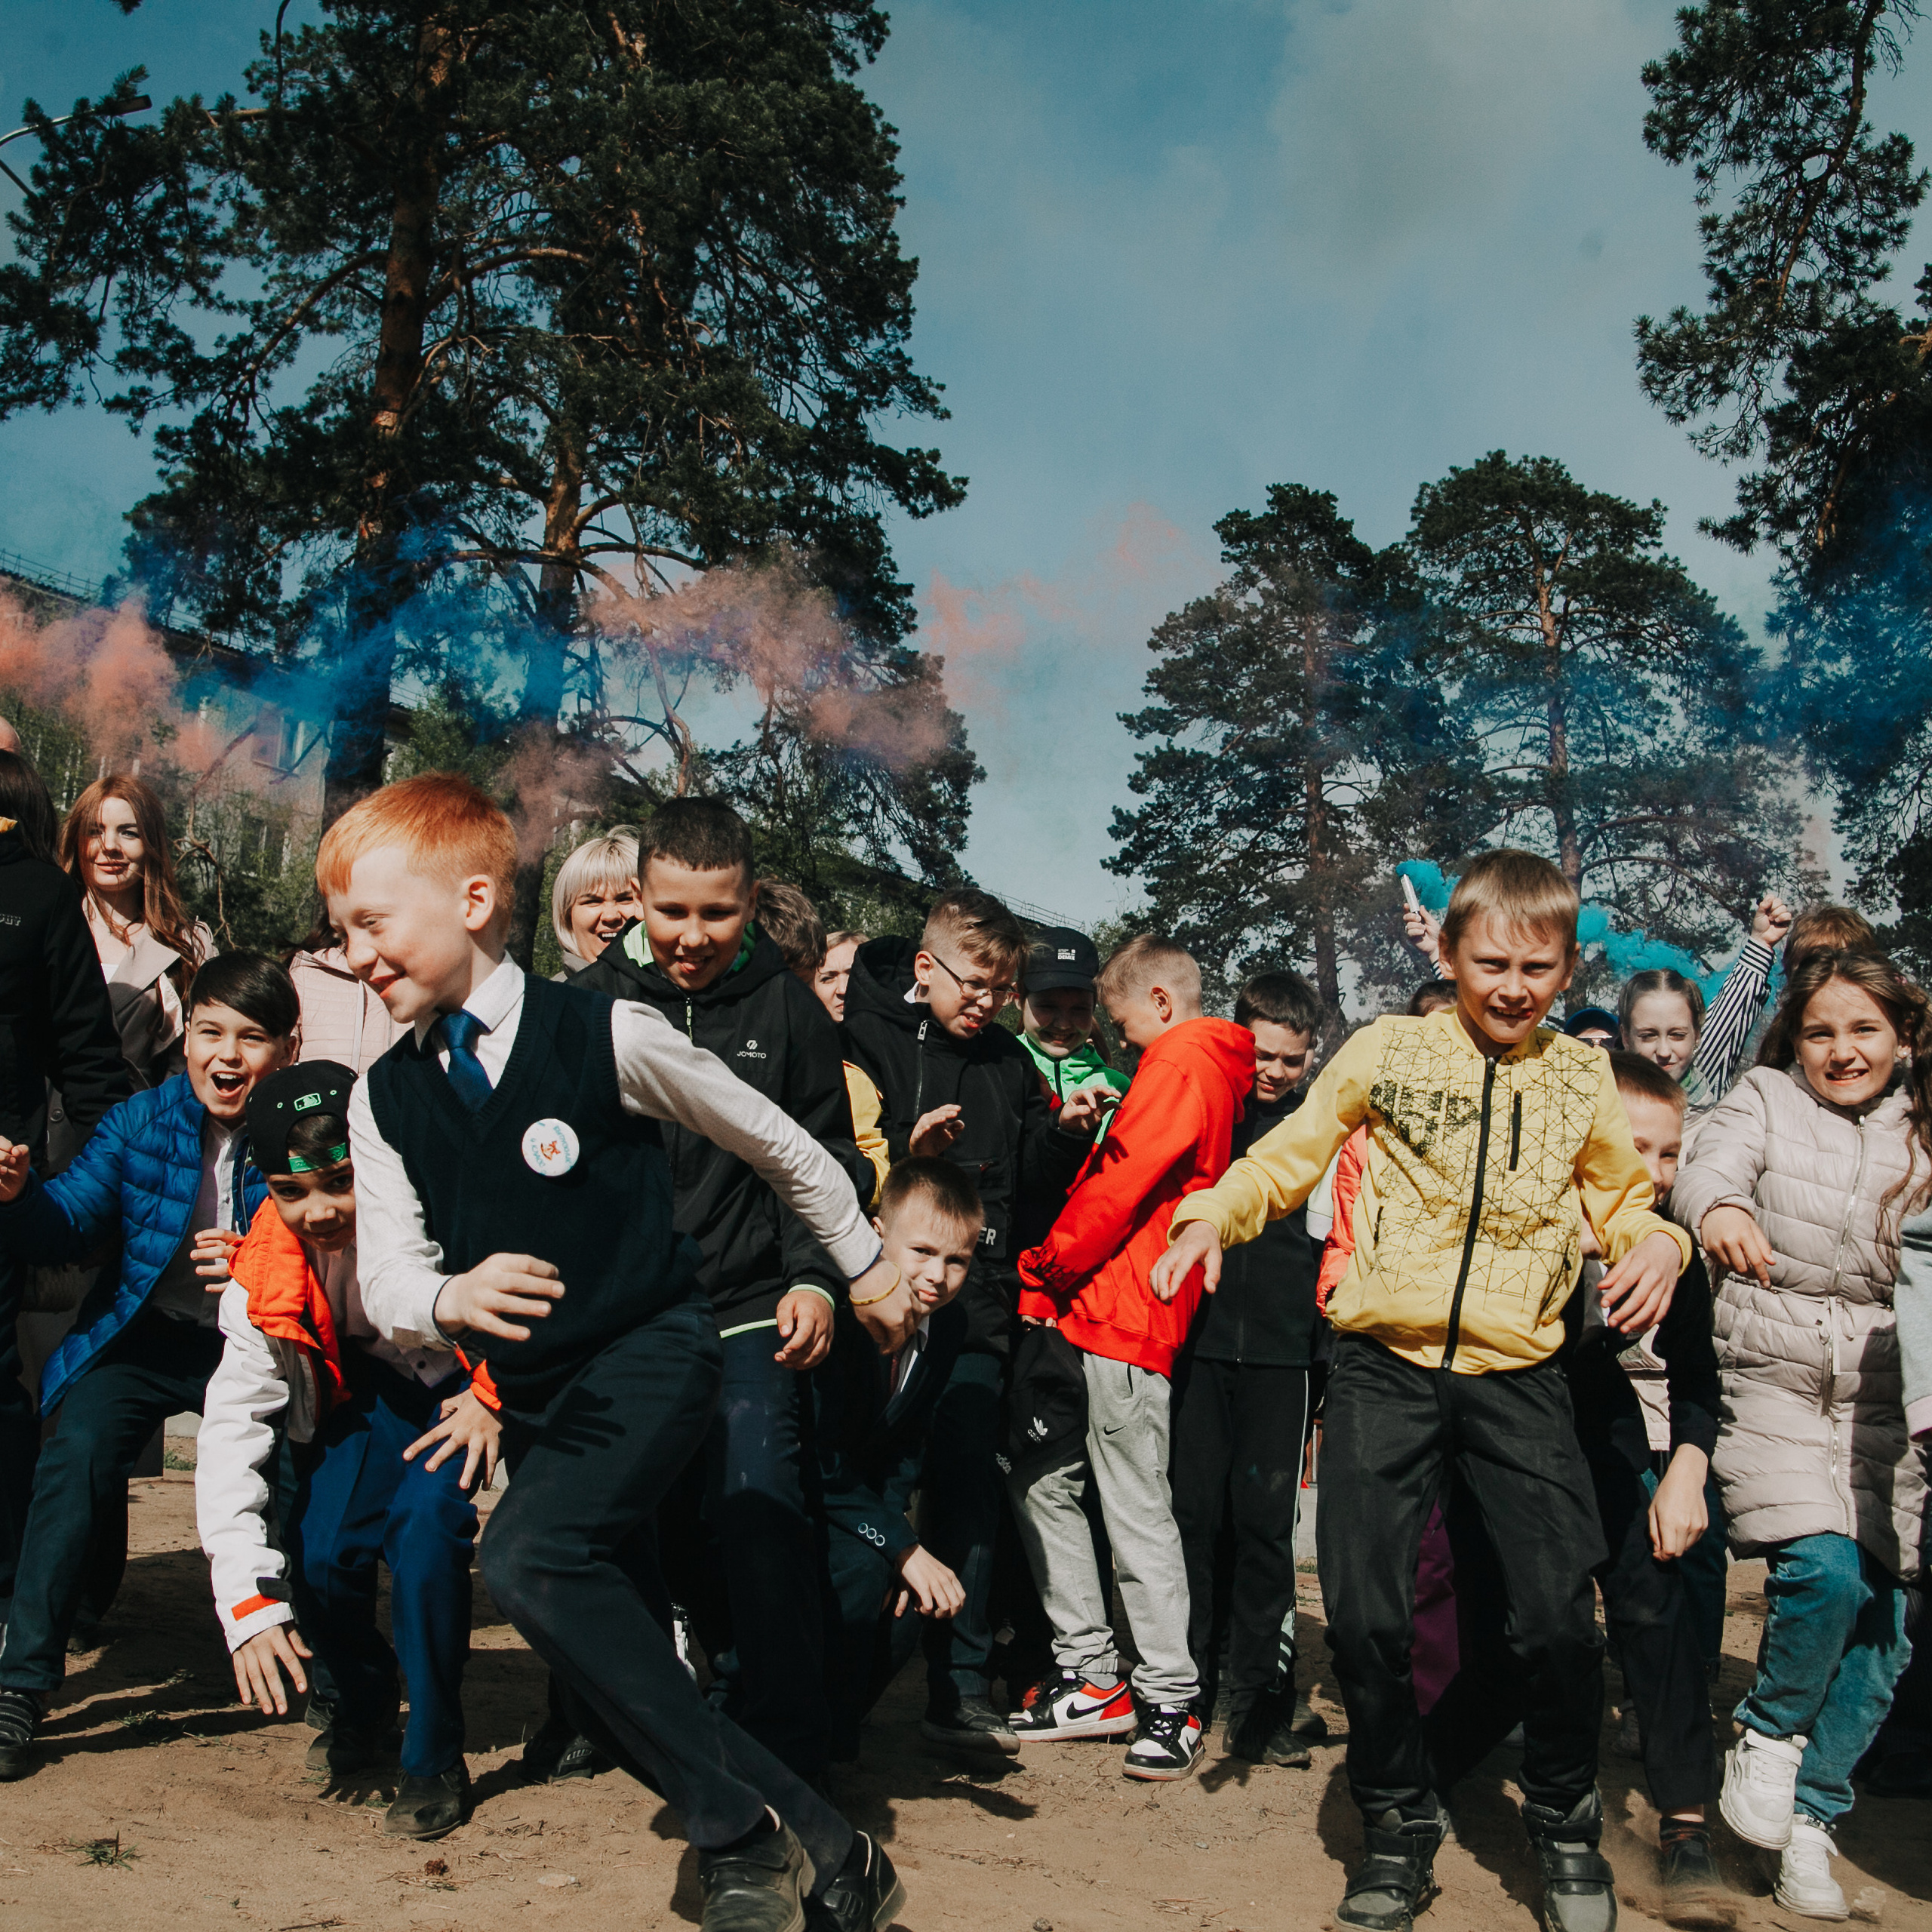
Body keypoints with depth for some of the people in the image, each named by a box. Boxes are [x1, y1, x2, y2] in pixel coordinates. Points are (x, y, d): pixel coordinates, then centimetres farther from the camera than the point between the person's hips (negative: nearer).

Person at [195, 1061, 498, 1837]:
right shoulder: (267, 1277, -20)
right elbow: (230, 1428, -17)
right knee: (320, 1555, -17)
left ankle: (436, 1761, -9)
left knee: (424, 1522, -28)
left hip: (475, 1377, -3)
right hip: (371, 1387, 3)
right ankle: (364, 1702, 18)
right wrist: (249, 1602, -25)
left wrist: (496, 1393, -22)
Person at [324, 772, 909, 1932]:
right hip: (532, 1392, 7)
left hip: (652, 1353, -6)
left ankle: (739, 1826, -17)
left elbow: (776, 1144, 0)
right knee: (614, 1689, 7)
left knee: (530, 1561, -31)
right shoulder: (385, 1101, 2)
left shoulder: (607, 1035, -13)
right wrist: (448, 1299, -25)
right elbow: (386, 1284, -1)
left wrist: (863, 1266, 11)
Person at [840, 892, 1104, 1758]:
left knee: (967, 1496, 0)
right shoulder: (866, 1044, 0)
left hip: (976, 1309, 4)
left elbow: (1031, 1191, 18)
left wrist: (1065, 1135, 0)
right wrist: (904, 1154, -24)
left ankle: (959, 1689, 7)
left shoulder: (1009, 1064, 16)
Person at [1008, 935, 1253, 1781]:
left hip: (1122, 1316, -10)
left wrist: (1045, 1274, -4)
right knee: (1043, 1484, 11)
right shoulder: (1213, 1069, 22)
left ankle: (1170, 1702, 3)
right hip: (1088, 1315, 10)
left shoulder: (1181, 1061, -7)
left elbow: (1119, 1187, -15)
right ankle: (1090, 1678, 16)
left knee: (1136, 1507, -5)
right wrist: (1051, 1281, 12)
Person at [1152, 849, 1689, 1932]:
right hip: (1385, 1369, -1)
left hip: (1518, 1381, 1)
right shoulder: (1388, 1050, 2)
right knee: (1365, 1618, -1)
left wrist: (1658, 1241, -2)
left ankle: (1566, 1821, 26)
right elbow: (1291, 1154, 7)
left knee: (1559, 1621, -4)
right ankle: (1400, 1830, 24)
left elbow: (1624, 1198, 20)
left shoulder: (1581, 1081, 8)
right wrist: (1215, 1213, -11)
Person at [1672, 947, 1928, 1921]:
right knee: (1824, 1570, -21)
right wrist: (1721, 1210, -39)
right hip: (1766, 1377, -3)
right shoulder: (1763, 1098, 3)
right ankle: (1767, 1736, 7)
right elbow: (1707, 1169, -16)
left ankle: (1809, 1815, 18)